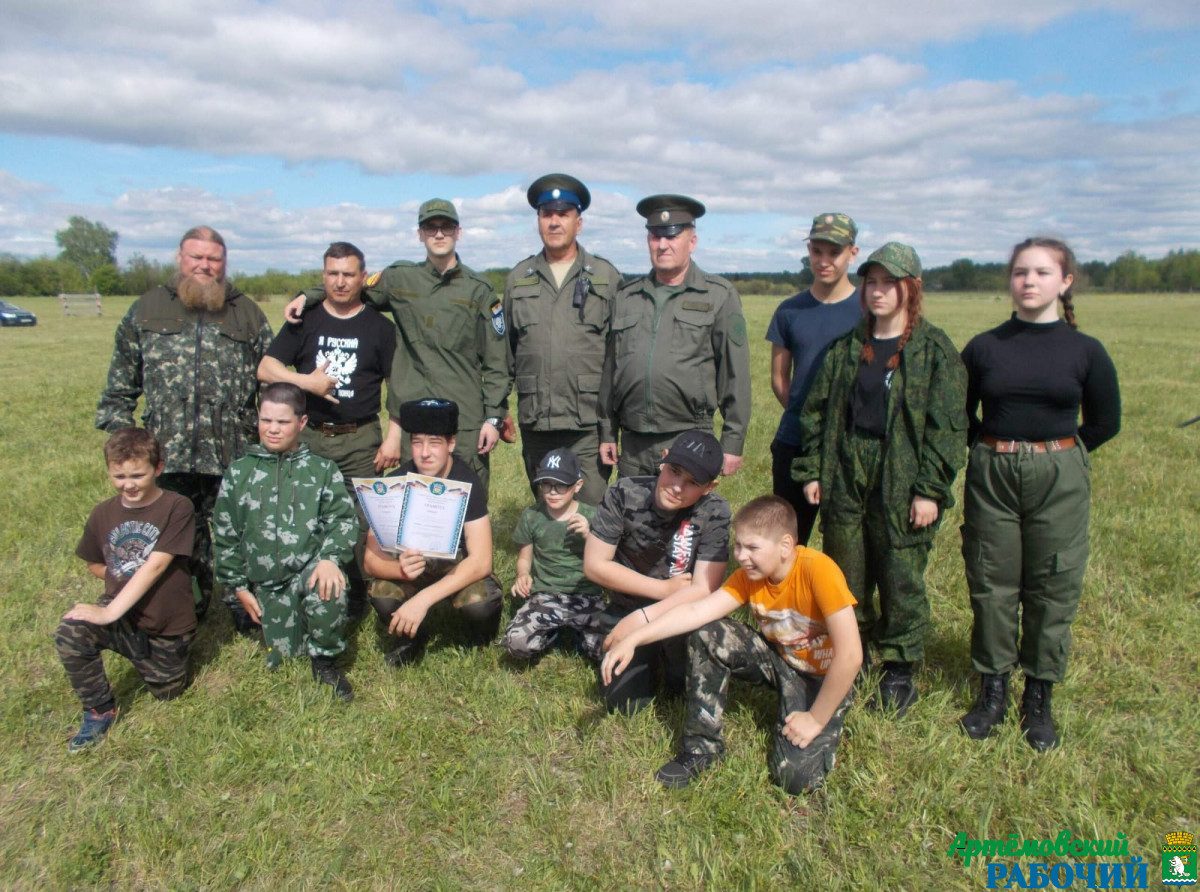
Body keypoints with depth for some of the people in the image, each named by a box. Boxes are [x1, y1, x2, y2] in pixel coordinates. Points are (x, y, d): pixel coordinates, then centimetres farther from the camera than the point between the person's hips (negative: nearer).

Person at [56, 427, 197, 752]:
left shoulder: (177, 508, -15)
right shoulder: (103, 513, -1)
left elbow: (155, 565, -21)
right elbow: (94, 564, 13)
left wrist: (112, 611, -27)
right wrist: (127, 579, -4)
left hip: (167, 624, -2)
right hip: (121, 616, 3)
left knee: (167, 693, 9)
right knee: (70, 632, -27)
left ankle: (169, 653, 41)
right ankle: (99, 710, -5)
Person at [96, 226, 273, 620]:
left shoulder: (248, 314, 10)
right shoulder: (146, 309, 12)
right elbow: (121, 381, 16)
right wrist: (118, 431, 9)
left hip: (234, 457, -1)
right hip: (168, 455, 1)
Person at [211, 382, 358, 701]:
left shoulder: (322, 470, 3)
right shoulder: (239, 472, 6)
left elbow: (343, 519, -5)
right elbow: (225, 534, 10)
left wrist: (330, 557, -23)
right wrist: (239, 586, 7)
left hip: (311, 565, -2)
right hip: (266, 581, 3)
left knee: (328, 590, -37)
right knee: (283, 656, 3)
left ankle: (326, 662, -9)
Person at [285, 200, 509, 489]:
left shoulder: (479, 290, 5)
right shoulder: (399, 279, 9)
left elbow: (496, 361, 3)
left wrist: (494, 417, -4)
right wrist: (308, 296, 6)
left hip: (467, 421, -1)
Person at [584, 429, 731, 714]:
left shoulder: (715, 512, -19)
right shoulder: (624, 494, -19)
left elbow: (704, 589, -21)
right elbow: (594, 565, -15)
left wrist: (642, 618, -29)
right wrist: (664, 588, -16)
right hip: (626, 610, 1)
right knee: (624, 702, -10)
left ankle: (667, 656, 7)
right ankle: (652, 658, 21)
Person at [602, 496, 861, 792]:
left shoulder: (817, 569, -31)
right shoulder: (749, 576, -13)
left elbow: (850, 655, -32)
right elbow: (696, 611, -22)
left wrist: (816, 719, -23)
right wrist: (633, 640, -33)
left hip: (824, 677, -5)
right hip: (778, 658, 5)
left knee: (797, 776, -22)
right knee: (705, 634, -17)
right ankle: (702, 745, -3)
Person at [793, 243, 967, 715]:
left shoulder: (935, 349, -4)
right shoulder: (847, 346, 9)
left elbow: (946, 426, -6)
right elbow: (818, 410, 11)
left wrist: (930, 489, -11)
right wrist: (812, 470, 5)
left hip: (901, 482, -4)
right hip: (845, 477, 4)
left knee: (901, 579, 6)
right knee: (846, 575, 11)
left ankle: (899, 673, 23)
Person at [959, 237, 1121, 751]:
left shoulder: (1085, 351, 0)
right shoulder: (984, 347, 1)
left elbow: (1105, 423, 9)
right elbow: (958, 416, 10)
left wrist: (1054, 453, 6)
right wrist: (998, 450, 3)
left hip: (1060, 482, 0)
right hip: (991, 477, 1)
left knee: (1052, 592, 6)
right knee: (992, 588, 7)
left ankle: (1039, 699, 22)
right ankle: (992, 692, 22)